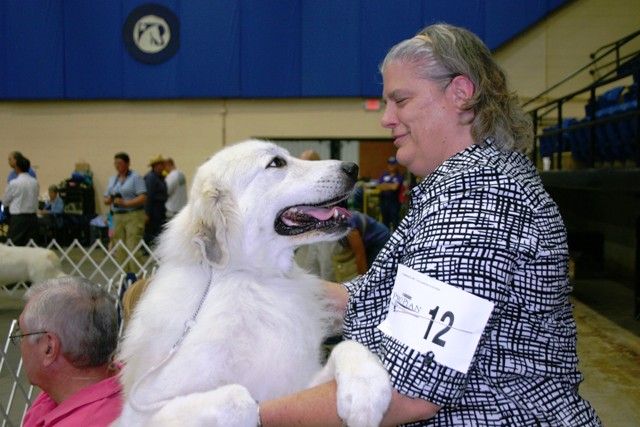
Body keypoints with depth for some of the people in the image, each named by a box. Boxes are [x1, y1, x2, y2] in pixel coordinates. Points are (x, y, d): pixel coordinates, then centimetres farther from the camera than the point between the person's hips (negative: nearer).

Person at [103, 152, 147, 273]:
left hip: (133, 215, -6)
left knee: (133, 248, -11)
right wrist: (109, 200, -5)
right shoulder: (112, 179, 18)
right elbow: (106, 199, 19)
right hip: (117, 217, 6)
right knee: (119, 250, 5)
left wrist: (125, 203, -17)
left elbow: (143, 198, -11)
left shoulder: (135, 177, -2)